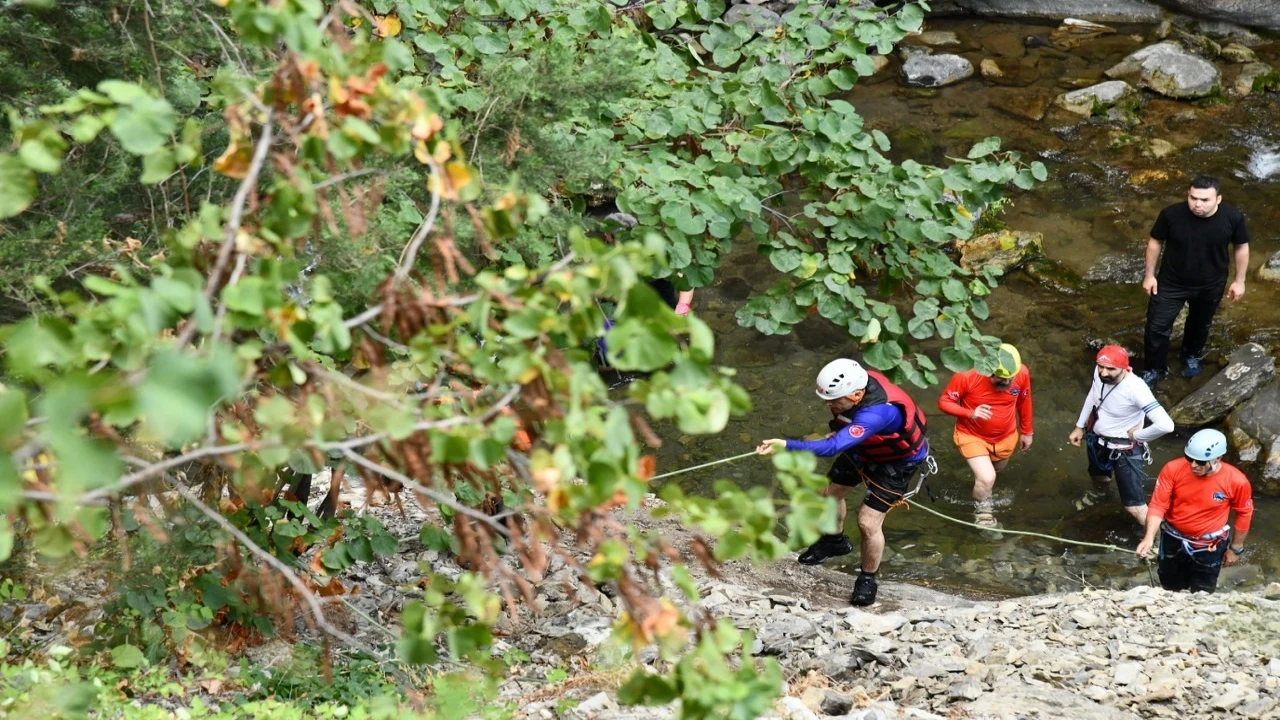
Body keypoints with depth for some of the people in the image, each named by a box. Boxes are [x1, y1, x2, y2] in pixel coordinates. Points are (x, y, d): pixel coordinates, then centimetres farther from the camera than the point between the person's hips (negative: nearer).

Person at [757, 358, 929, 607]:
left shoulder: (876, 412, -47)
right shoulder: (851, 384, -24)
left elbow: (834, 447, -57)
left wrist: (786, 446, -63)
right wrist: (839, 429, -10)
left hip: (898, 459, -8)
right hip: (866, 447, 8)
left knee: (868, 523, -11)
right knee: (830, 492, 16)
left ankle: (867, 579, 14)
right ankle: (834, 541, 45)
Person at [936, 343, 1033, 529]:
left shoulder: (1022, 373, -23)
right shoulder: (966, 376, -33)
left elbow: (1024, 401, -3)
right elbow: (943, 402, -21)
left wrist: (1026, 431, 9)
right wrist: (970, 414, -38)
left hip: (1006, 437, 4)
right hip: (973, 436, -4)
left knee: (998, 468, 29)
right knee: (986, 478, -19)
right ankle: (983, 516, 11)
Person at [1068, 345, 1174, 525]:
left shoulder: (1135, 389, -39)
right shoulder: (1099, 373, -20)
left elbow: (1165, 425, -45)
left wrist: (1137, 436, -28)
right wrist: (1080, 426, 12)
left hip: (1124, 449, -7)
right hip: (1097, 439, 7)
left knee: (1134, 506, -8)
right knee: (1098, 475, 38)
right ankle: (1098, 493, 72)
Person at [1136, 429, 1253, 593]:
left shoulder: (1236, 481, -26)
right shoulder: (1173, 469, -25)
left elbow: (1244, 514, -8)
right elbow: (1158, 505, -19)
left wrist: (1236, 548, 1)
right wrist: (1149, 537, -34)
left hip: (1209, 546, -2)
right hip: (1173, 539, 2)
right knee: (1171, 589, 25)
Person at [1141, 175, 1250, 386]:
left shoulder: (1233, 218, -24)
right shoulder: (1171, 214, -27)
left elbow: (1241, 247, -6)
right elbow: (1155, 242, -9)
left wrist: (1239, 280, 0)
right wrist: (1149, 275, -4)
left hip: (1211, 285, 1)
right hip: (1171, 283, -1)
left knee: (1200, 324, 26)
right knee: (1157, 327, 8)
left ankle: (1192, 356, 56)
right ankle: (1155, 369, 34)